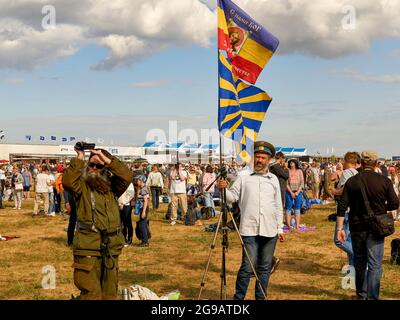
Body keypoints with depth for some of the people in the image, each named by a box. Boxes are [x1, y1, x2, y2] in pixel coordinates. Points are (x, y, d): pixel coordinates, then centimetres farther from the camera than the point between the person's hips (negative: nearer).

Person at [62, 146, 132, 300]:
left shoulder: (112, 186, 11)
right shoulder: (82, 185, 2)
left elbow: (127, 176, -7)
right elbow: (67, 181, -18)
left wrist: (106, 159, -9)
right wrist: (79, 159, -14)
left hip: (111, 248, 4)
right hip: (88, 248, -4)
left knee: (110, 293, 15)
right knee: (91, 294, -5)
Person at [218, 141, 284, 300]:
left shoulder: (274, 179, 13)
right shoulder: (244, 177, 4)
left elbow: (278, 206, 15)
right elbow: (232, 197, 1)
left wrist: (280, 228, 13)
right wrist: (223, 189, -19)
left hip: (269, 231, 3)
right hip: (250, 229, -3)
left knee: (265, 267, 9)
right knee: (248, 267, -7)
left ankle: (261, 298, 20)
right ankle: (238, 297, 4)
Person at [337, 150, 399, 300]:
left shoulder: (352, 181, -2)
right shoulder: (384, 181, -6)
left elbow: (342, 206, -5)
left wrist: (340, 228, -2)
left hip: (357, 227, 2)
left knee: (359, 262, 17)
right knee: (375, 265, 0)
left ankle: (361, 293, 31)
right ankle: (372, 296, -7)